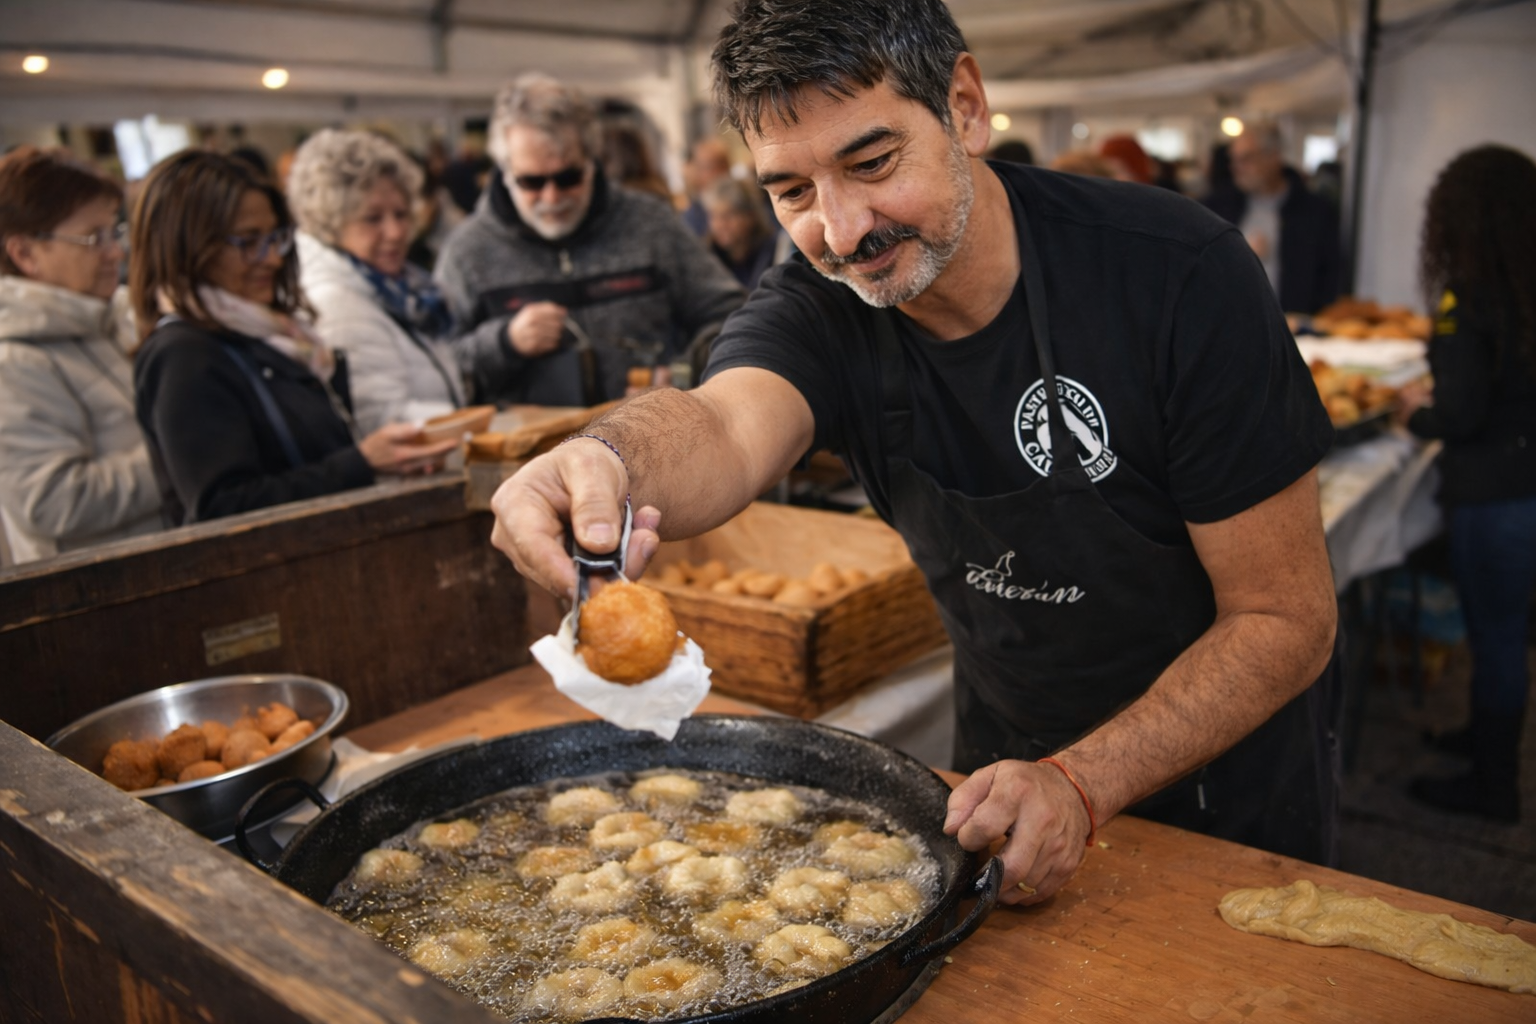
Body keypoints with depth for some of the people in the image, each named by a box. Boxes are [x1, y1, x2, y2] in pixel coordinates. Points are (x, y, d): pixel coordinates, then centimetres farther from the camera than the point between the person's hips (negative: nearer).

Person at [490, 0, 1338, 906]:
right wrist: (610, 462, -62)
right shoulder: (815, 311, -16)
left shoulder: (1176, 274, -25)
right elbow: (727, 428, -40)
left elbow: (1288, 617, -22)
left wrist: (1081, 785, -32)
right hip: (1009, 768, 3)